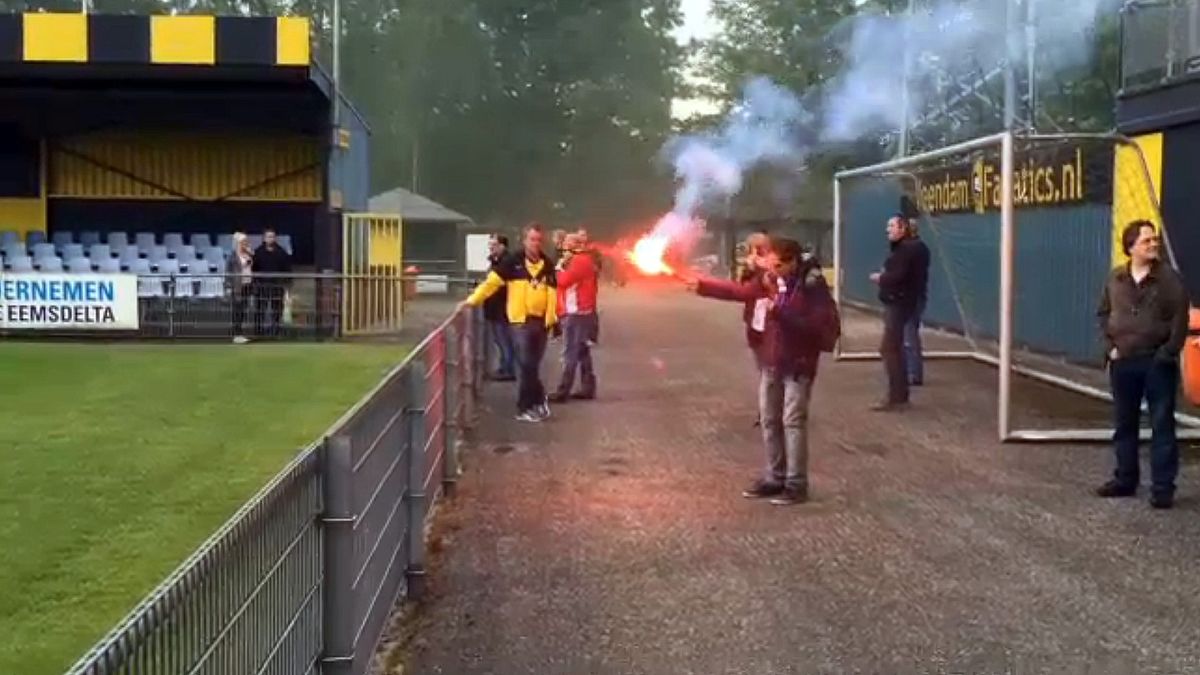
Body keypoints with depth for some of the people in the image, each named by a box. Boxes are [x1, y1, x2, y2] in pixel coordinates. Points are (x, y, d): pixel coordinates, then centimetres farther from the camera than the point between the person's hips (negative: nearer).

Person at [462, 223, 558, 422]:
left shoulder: (548, 265, 8)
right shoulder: (513, 262, -4)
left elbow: (552, 293, 10)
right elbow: (491, 282, -6)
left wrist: (554, 319, 4)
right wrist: (473, 299, -15)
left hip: (541, 321, 3)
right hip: (520, 320, -3)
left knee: (533, 366, 11)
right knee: (525, 365, -5)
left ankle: (531, 404, 21)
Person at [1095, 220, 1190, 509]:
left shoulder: (1169, 278, -7)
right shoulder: (1115, 279, 5)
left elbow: (1180, 320, -9)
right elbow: (1104, 313, 14)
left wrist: (1167, 353, -13)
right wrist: (1110, 346, 2)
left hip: (1158, 363, -4)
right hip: (1123, 363, 4)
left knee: (1162, 425, -1)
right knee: (1123, 424, 12)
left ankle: (1163, 487, 3)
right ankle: (1125, 479, 24)